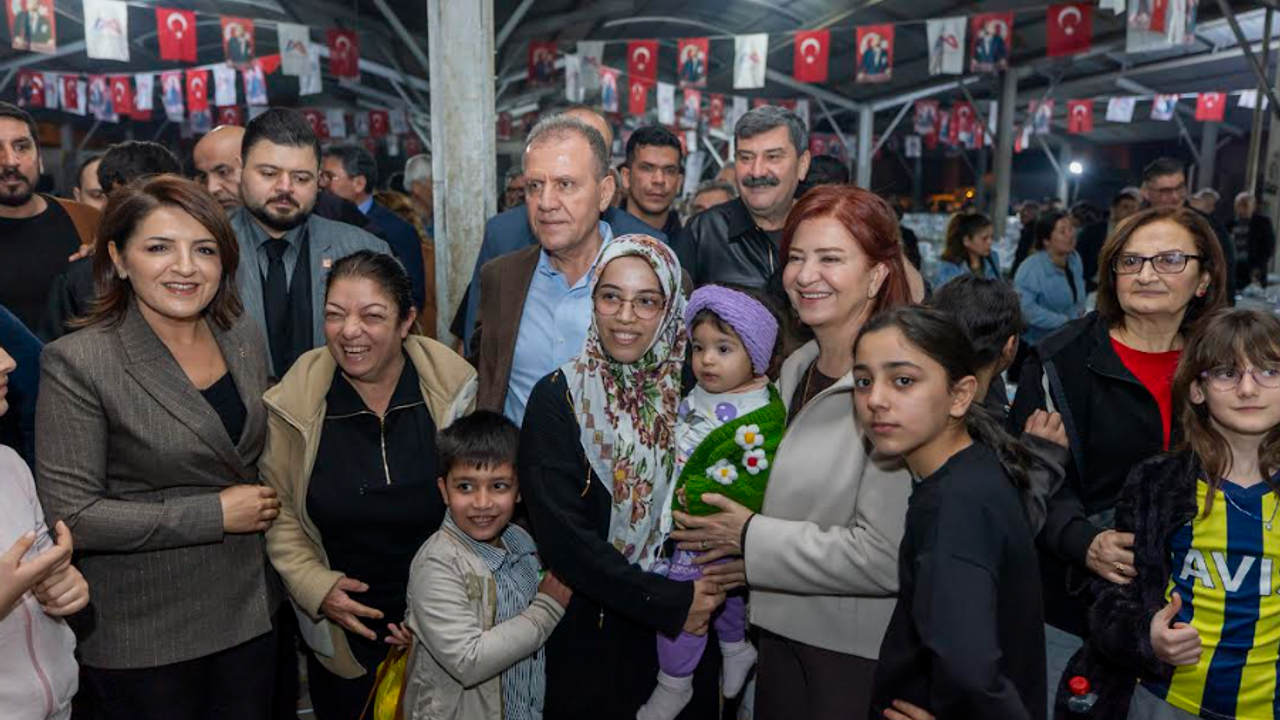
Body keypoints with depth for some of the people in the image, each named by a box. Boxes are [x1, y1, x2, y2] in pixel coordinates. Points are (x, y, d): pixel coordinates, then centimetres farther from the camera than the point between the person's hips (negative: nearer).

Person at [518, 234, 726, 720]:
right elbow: (562, 536, -17)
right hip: (591, 637, -2)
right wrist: (668, 602, -18)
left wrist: (708, 595, -11)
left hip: (691, 634, 3)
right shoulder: (558, 397, -11)